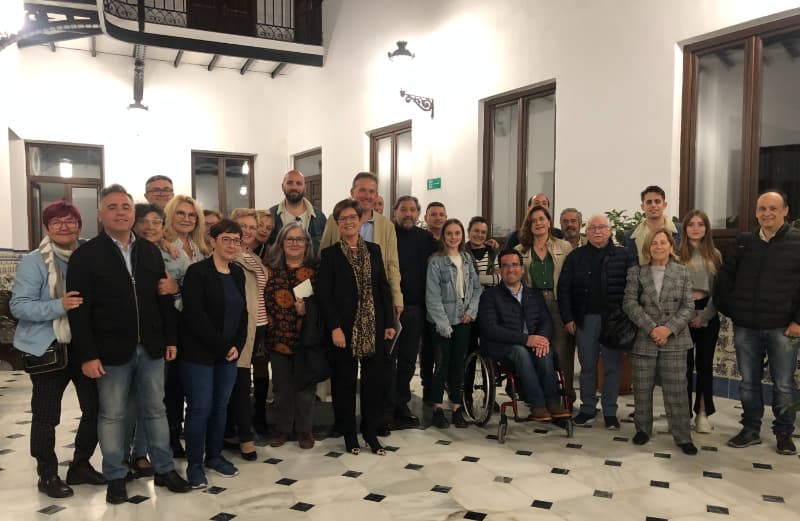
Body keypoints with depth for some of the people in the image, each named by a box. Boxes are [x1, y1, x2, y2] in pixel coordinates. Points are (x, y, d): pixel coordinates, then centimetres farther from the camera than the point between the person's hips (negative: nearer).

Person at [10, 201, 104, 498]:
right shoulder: (34, 261, -8)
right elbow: (19, 306, -13)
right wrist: (58, 306, -27)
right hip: (48, 349, -4)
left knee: (96, 408, 8)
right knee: (46, 415, 6)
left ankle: (80, 465, 27)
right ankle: (47, 475, 22)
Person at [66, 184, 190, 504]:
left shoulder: (151, 251, 9)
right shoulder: (85, 255, -5)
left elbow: (164, 299, 11)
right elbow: (79, 309, -9)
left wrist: (171, 339, 7)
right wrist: (87, 354, -14)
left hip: (151, 348, 4)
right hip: (111, 351, -4)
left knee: (156, 410, 13)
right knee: (112, 415, 9)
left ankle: (164, 469, 25)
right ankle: (115, 477, 23)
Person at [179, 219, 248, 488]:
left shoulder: (238, 273, 9)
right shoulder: (197, 272, -10)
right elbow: (195, 315, -17)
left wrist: (237, 345, -2)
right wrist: (220, 345, -15)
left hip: (228, 354, 6)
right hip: (199, 353, -6)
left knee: (221, 406, 12)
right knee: (201, 408, -1)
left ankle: (214, 456, 27)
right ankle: (194, 464, 13)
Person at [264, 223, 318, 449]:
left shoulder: (315, 271, -1)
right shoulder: (271, 270, 4)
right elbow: (263, 301, 6)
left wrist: (307, 309, -19)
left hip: (306, 337, -1)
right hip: (278, 337, 2)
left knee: (305, 384, 7)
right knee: (281, 385, 11)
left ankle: (304, 428, 24)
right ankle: (282, 427, 27)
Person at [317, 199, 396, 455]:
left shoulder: (374, 250, 10)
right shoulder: (329, 254, -1)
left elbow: (384, 288, 9)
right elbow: (324, 294, -6)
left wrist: (389, 323, 4)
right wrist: (334, 327, -13)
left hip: (373, 326, 3)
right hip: (345, 328, -3)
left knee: (375, 379, 4)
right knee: (345, 382, 6)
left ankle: (371, 431, 19)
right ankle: (349, 433, 20)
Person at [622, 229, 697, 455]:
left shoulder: (682, 272, 5)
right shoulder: (636, 272, 3)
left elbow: (688, 307, 1)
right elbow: (629, 303, -5)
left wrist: (669, 328, -13)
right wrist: (651, 328, -15)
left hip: (674, 341, 0)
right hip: (643, 340, 0)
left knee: (676, 391, 1)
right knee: (642, 389, 8)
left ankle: (683, 436, 12)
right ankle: (643, 429, 24)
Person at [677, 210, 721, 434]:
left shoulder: (715, 255, 7)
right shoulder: (677, 254, 1)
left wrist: (705, 315, -7)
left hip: (708, 314, 2)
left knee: (705, 363, 7)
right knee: (685, 364, 2)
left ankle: (703, 413, 17)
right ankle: (684, 412, 11)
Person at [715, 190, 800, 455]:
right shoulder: (744, 242, 7)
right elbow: (725, 277, 12)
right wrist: (727, 309, 6)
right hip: (746, 328, 3)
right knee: (748, 383, 12)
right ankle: (751, 429, 26)